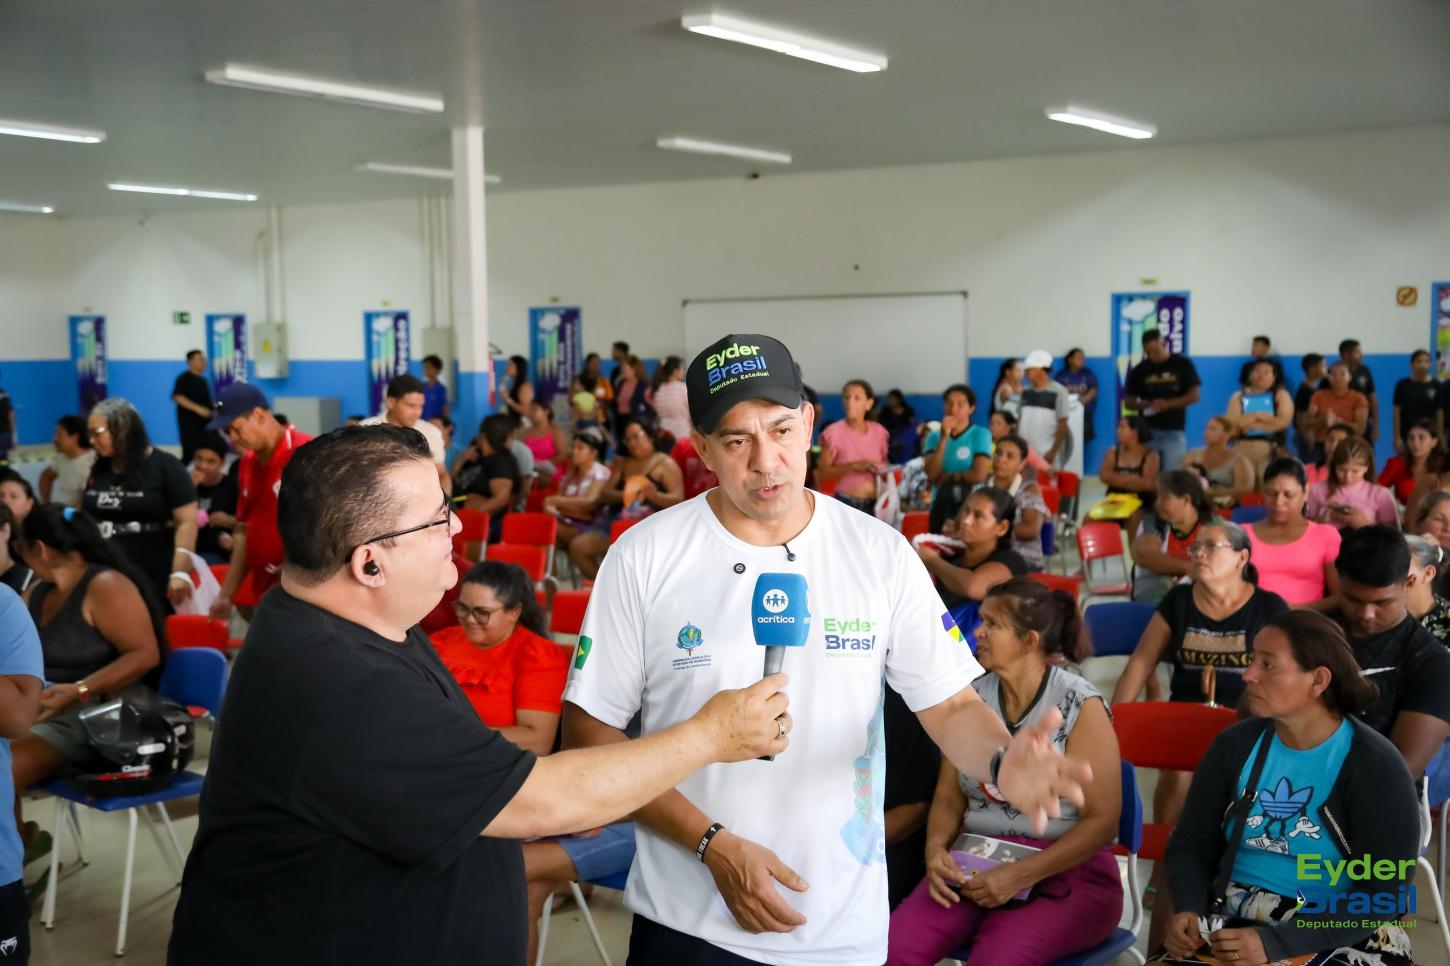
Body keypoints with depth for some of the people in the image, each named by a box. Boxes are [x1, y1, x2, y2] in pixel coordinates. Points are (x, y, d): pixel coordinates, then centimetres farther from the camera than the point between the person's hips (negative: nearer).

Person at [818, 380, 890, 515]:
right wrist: (854, 466, -19)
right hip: (846, 504, -4)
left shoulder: (879, 432, 5)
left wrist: (883, 470, -4)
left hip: (874, 505, 4)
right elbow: (821, 473, -10)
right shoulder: (834, 432, -8)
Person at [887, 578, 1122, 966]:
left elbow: (1102, 821, -10)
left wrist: (1020, 875, -20)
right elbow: (948, 797, 11)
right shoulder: (971, 698, 8)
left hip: (1066, 870, -4)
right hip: (975, 865, 4)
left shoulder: (1080, 706, -7)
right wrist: (936, 847, -11)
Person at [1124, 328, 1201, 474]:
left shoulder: (1183, 364, 1)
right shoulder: (1140, 370, 5)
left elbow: (1194, 396, -2)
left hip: (1174, 432, -1)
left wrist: (1168, 404, -17)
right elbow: (1128, 401, 9)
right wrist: (1141, 405, -14)